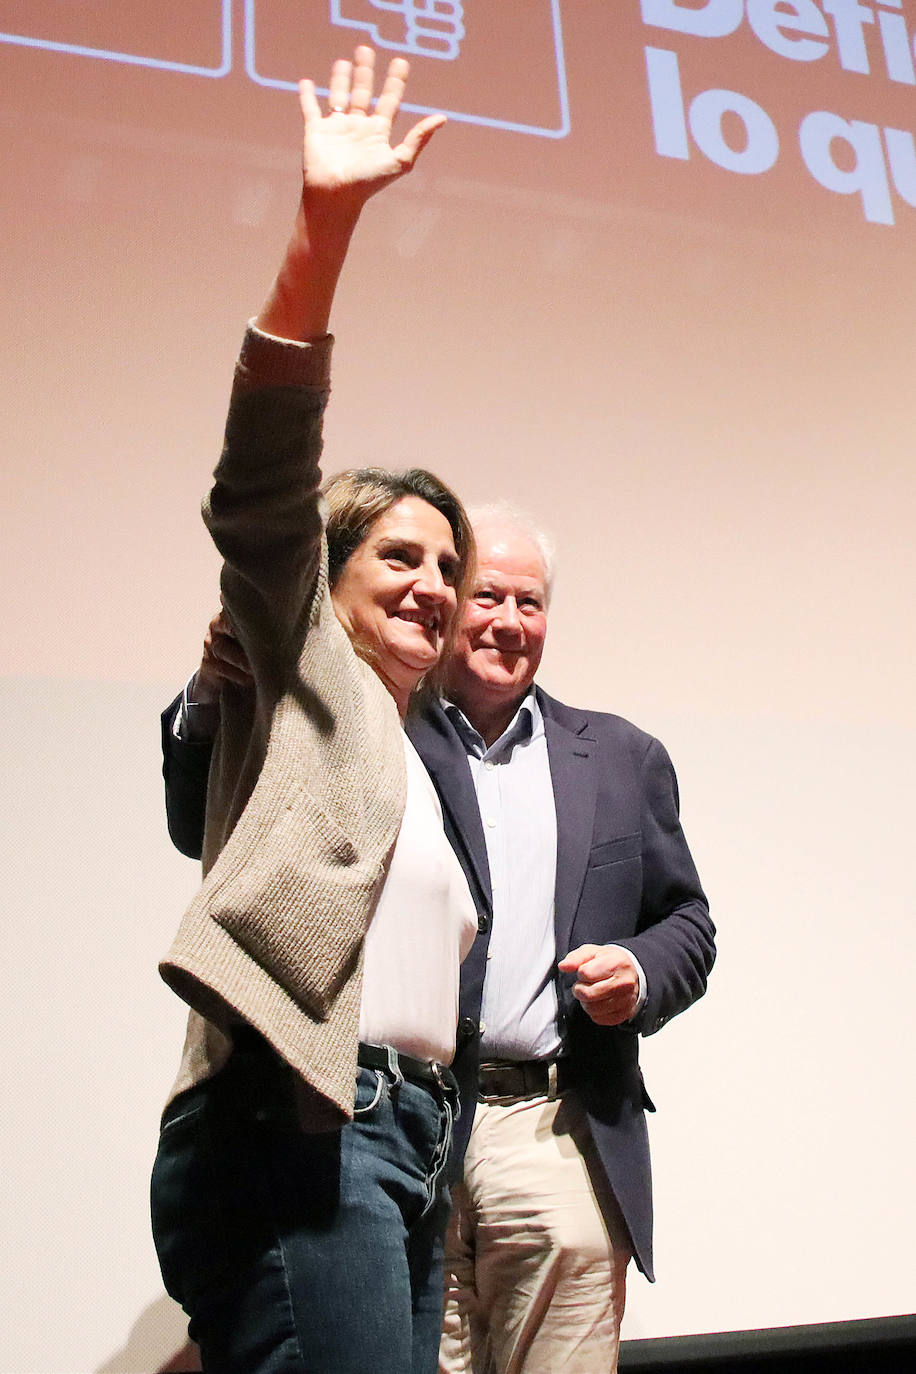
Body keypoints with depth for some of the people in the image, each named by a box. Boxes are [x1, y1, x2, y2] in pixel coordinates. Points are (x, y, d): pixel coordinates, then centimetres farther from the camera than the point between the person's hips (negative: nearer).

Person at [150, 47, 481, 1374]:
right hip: (300, 1130, -8)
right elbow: (260, 491, -10)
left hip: (407, 1140, 8)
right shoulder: (301, 679, 7)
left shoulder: (422, 757, 26)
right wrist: (322, 227, -18)